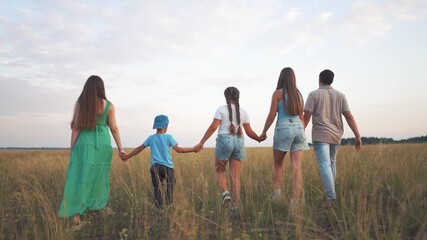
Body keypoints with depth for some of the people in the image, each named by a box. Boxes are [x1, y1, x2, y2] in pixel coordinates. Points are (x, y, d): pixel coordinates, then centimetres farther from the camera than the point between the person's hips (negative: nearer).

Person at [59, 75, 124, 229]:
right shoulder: (109, 105, -1)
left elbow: (76, 127, -4)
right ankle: (104, 207, 34)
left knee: (80, 179, 0)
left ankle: (76, 217, -8)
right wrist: (120, 149, 7)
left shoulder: (80, 103, -3)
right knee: (100, 176, 18)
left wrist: (72, 147, 3)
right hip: (103, 144, 2)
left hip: (84, 144, -1)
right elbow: (114, 129, 1)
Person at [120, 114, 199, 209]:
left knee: (157, 188, 3)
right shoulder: (168, 137, -2)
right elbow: (178, 149, -8)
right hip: (167, 166, -2)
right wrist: (193, 149, -1)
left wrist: (127, 156, 26)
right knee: (170, 186, 13)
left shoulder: (151, 138, 8)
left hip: (154, 167, 2)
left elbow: (139, 149, 13)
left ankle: (159, 208, -2)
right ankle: (169, 206, 12)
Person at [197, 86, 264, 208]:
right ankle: (236, 204, 2)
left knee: (220, 171, 15)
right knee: (236, 176, 6)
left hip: (224, 141, -3)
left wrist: (202, 142, -7)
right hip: (239, 143, 3)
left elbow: (213, 127, -10)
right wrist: (259, 139, 24)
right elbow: (249, 132, 7)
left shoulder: (221, 109, -1)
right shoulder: (243, 112, 9)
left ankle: (225, 192, -10)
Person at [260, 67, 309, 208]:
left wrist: (264, 132, 6)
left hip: (283, 129, -4)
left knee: (277, 165, 14)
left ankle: (277, 193, 3)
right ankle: (295, 202, -6)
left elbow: (271, 116, -5)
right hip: (298, 129, 4)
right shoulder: (298, 94, 13)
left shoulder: (278, 93, -1)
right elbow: (301, 116, 16)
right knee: (297, 168, -2)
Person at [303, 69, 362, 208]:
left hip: (320, 135, -5)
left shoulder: (314, 95, -3)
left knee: (324, 165, -11)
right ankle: (330, 191, 26)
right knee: (331, 163, 21)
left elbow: (306, 117, -9)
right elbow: (349, 117, 1)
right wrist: (358, 137, 1)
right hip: (336, 135, 5)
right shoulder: (340, 96, 8)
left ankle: (332, 197, -23)